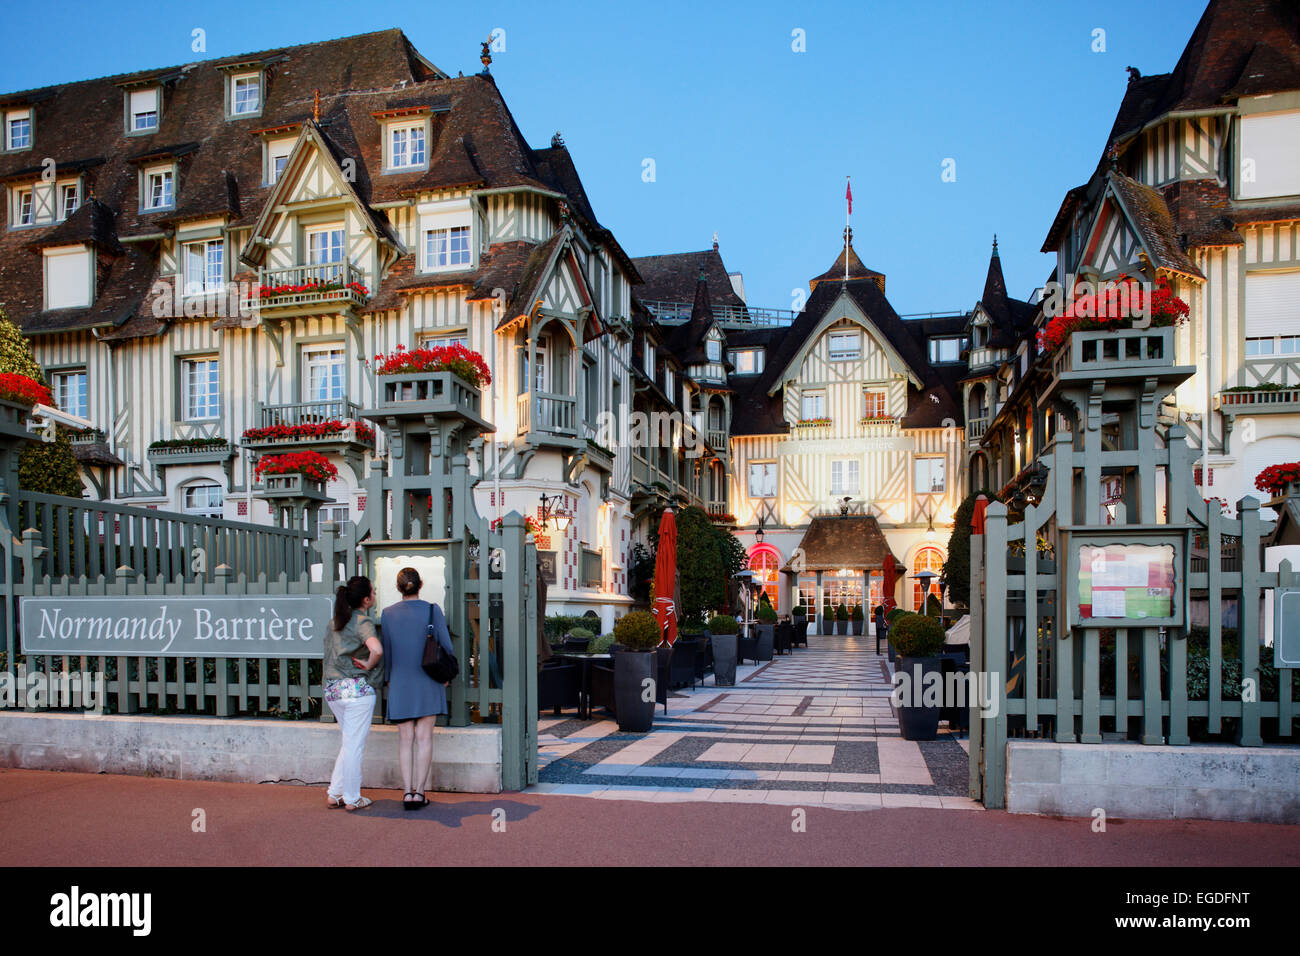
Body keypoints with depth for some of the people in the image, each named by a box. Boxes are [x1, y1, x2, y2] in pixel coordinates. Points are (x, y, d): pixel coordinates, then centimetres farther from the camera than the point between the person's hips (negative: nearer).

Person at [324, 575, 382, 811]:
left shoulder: (334, 623, 12)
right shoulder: (363, 622, -13)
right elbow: (377, 650, -31)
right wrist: (369, 665, -14)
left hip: (332, 690, 8)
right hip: (357, 689, -8)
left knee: (349, 741, 20)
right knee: (355, 744, 3)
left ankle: (334, 794, 21)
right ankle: (352, 799, 13)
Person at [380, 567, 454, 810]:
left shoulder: (387, 614, 1)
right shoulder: (432, 610, -6)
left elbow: (386, 651, 7)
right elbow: (446, 646, -4)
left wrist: (389, 680, 20)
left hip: (400, 682, 2)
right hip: (427, 682, -2)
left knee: (405, 739, 6)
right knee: (424, 737, 2)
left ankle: (407, 792, 3)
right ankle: (419, 792, 1)